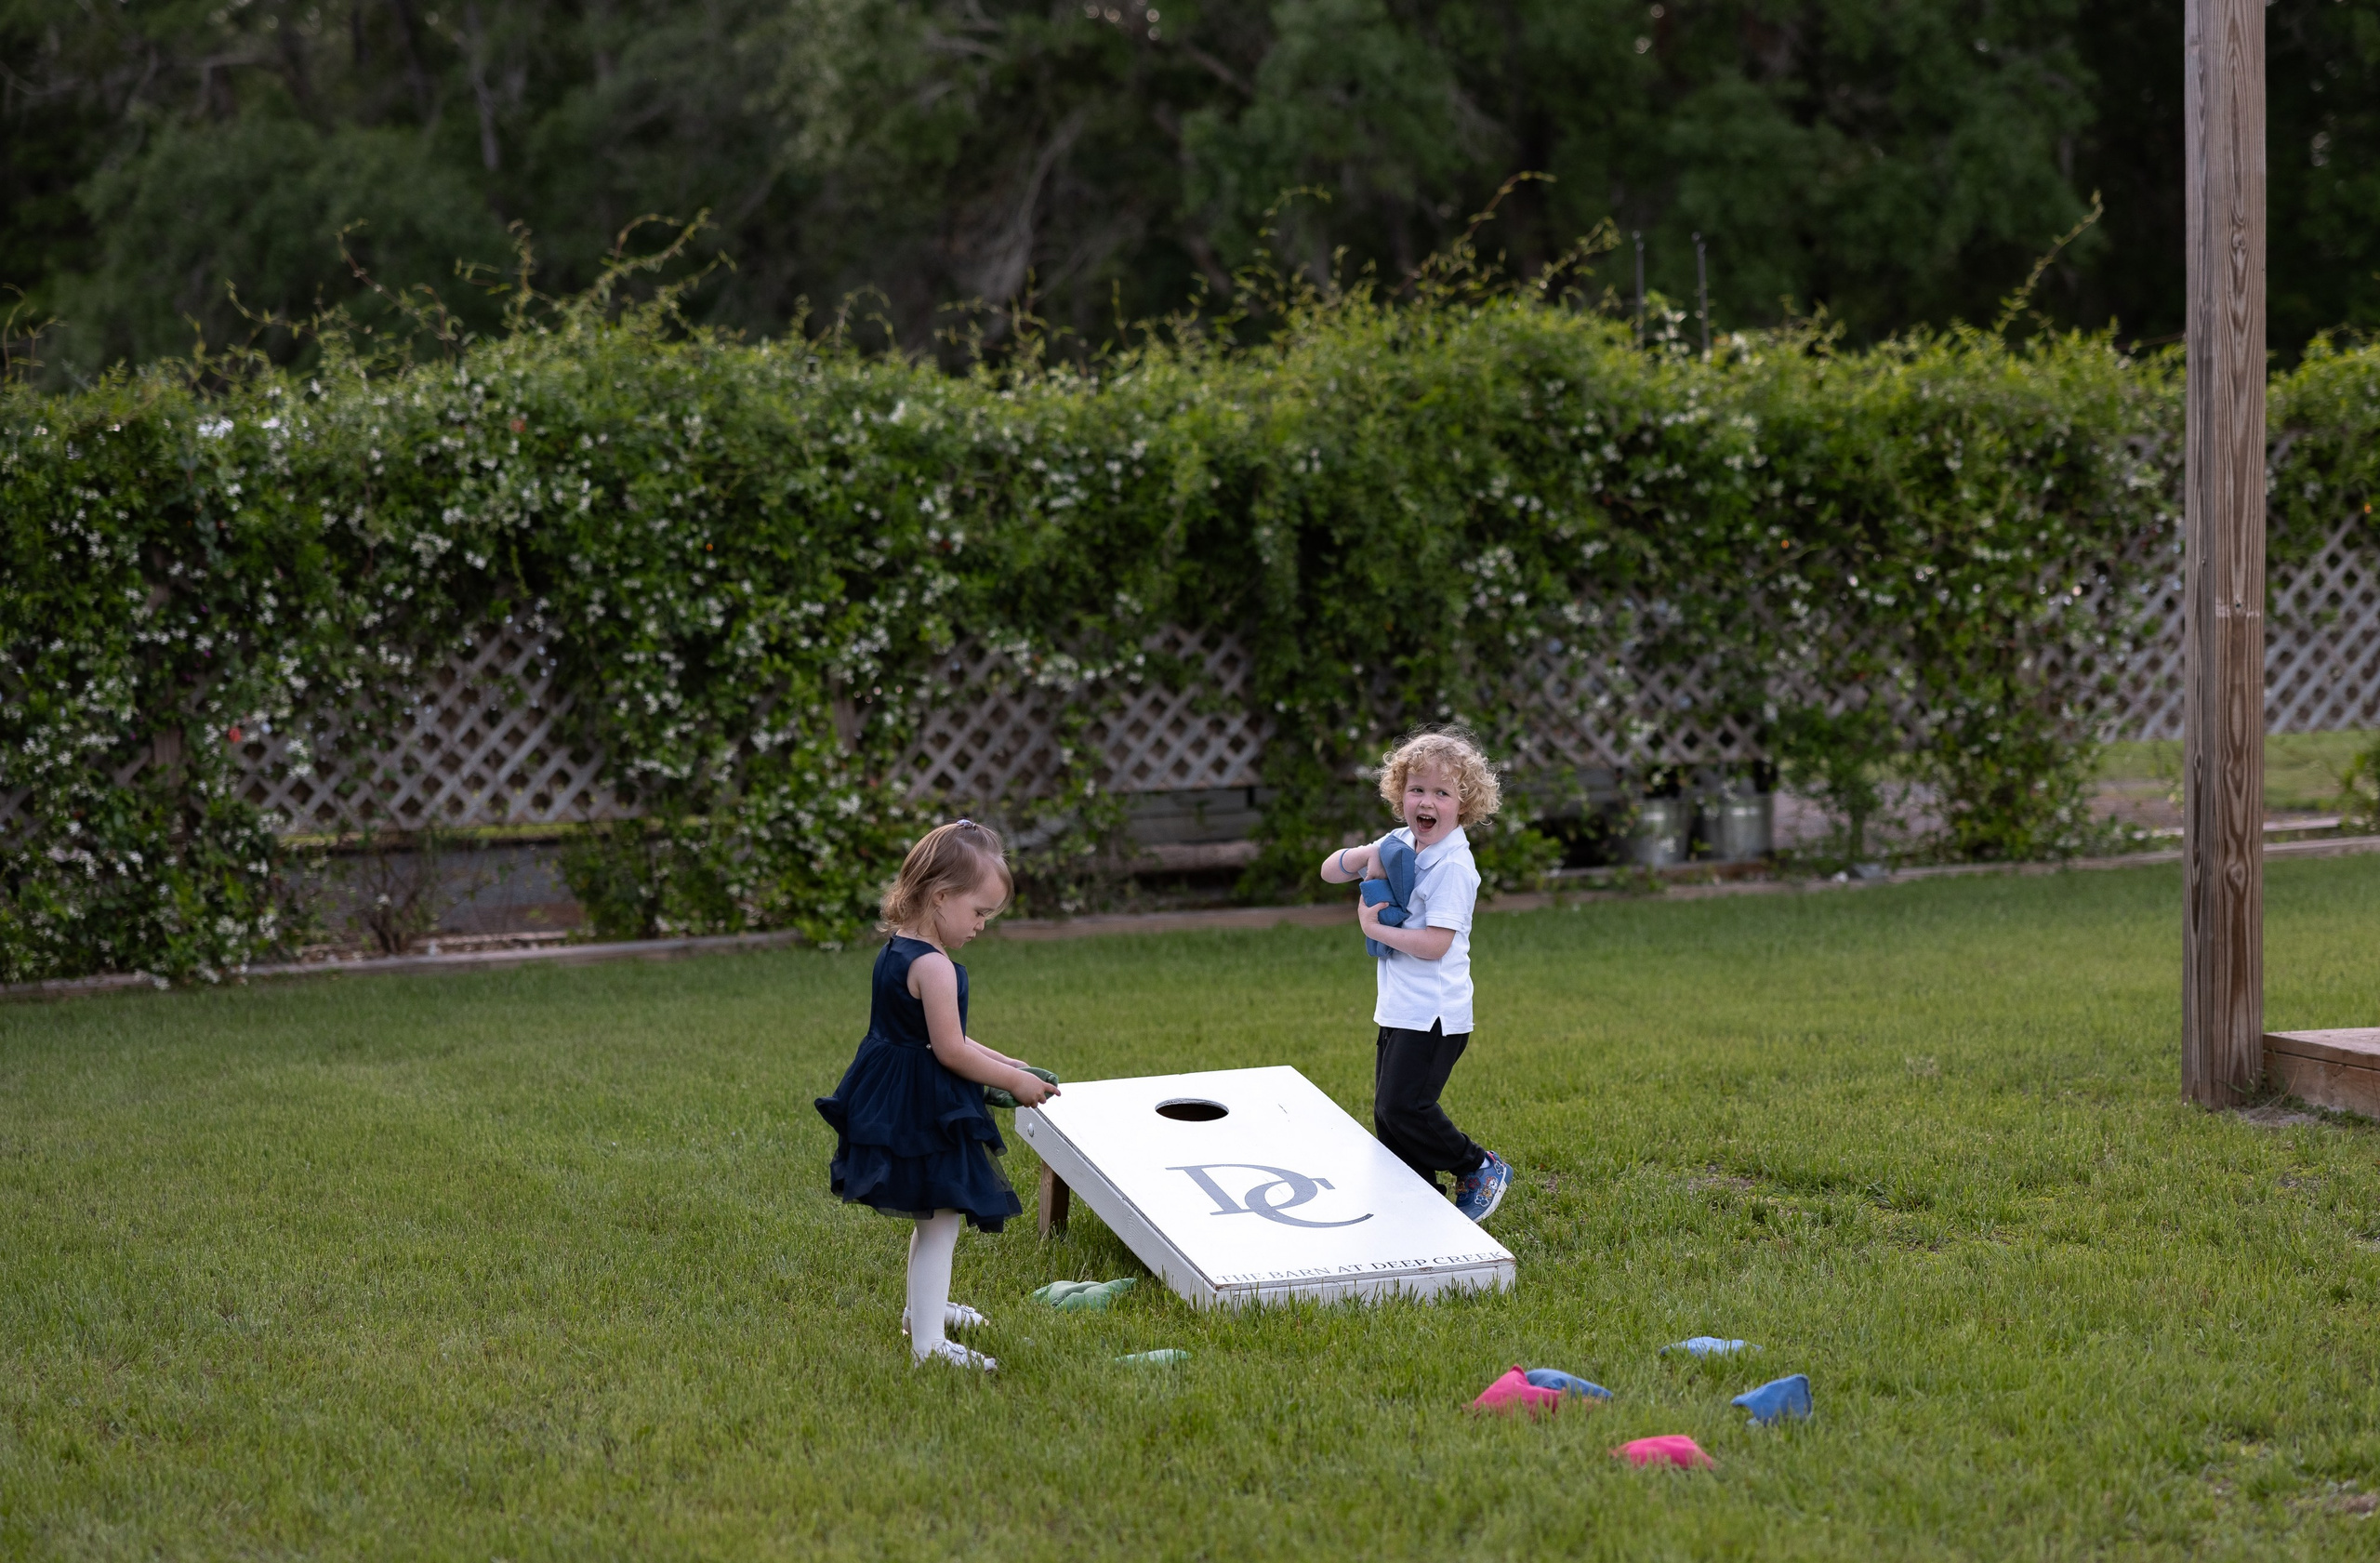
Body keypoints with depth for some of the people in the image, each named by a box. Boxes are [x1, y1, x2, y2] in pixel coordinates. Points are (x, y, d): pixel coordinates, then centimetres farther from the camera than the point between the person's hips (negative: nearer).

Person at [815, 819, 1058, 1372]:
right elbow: (949, 1050, -23)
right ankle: (928, 1342, -2)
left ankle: (924, 1306, 43)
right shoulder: (934, 967, -24)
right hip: (927, 1111, -10)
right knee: (940, 1222, -4)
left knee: (935, 1218, 26)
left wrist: (996, 1061, 13)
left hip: (893, 1104, 10)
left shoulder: (896, 950, 8)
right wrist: (1012, 1081, -11)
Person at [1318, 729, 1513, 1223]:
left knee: (1402, 1108, -13)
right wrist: (1366, 856, -7)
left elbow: (1435, 944, -22)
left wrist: (1375, 927, -12)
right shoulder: (1400, 845, 10)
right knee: (1388, 1115, 9)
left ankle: (1480, 1169, 5)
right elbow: (1329, 871, 13)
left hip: (1434, 1015, -9)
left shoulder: (1452, 865, -15)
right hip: (1397, 1010, 9)